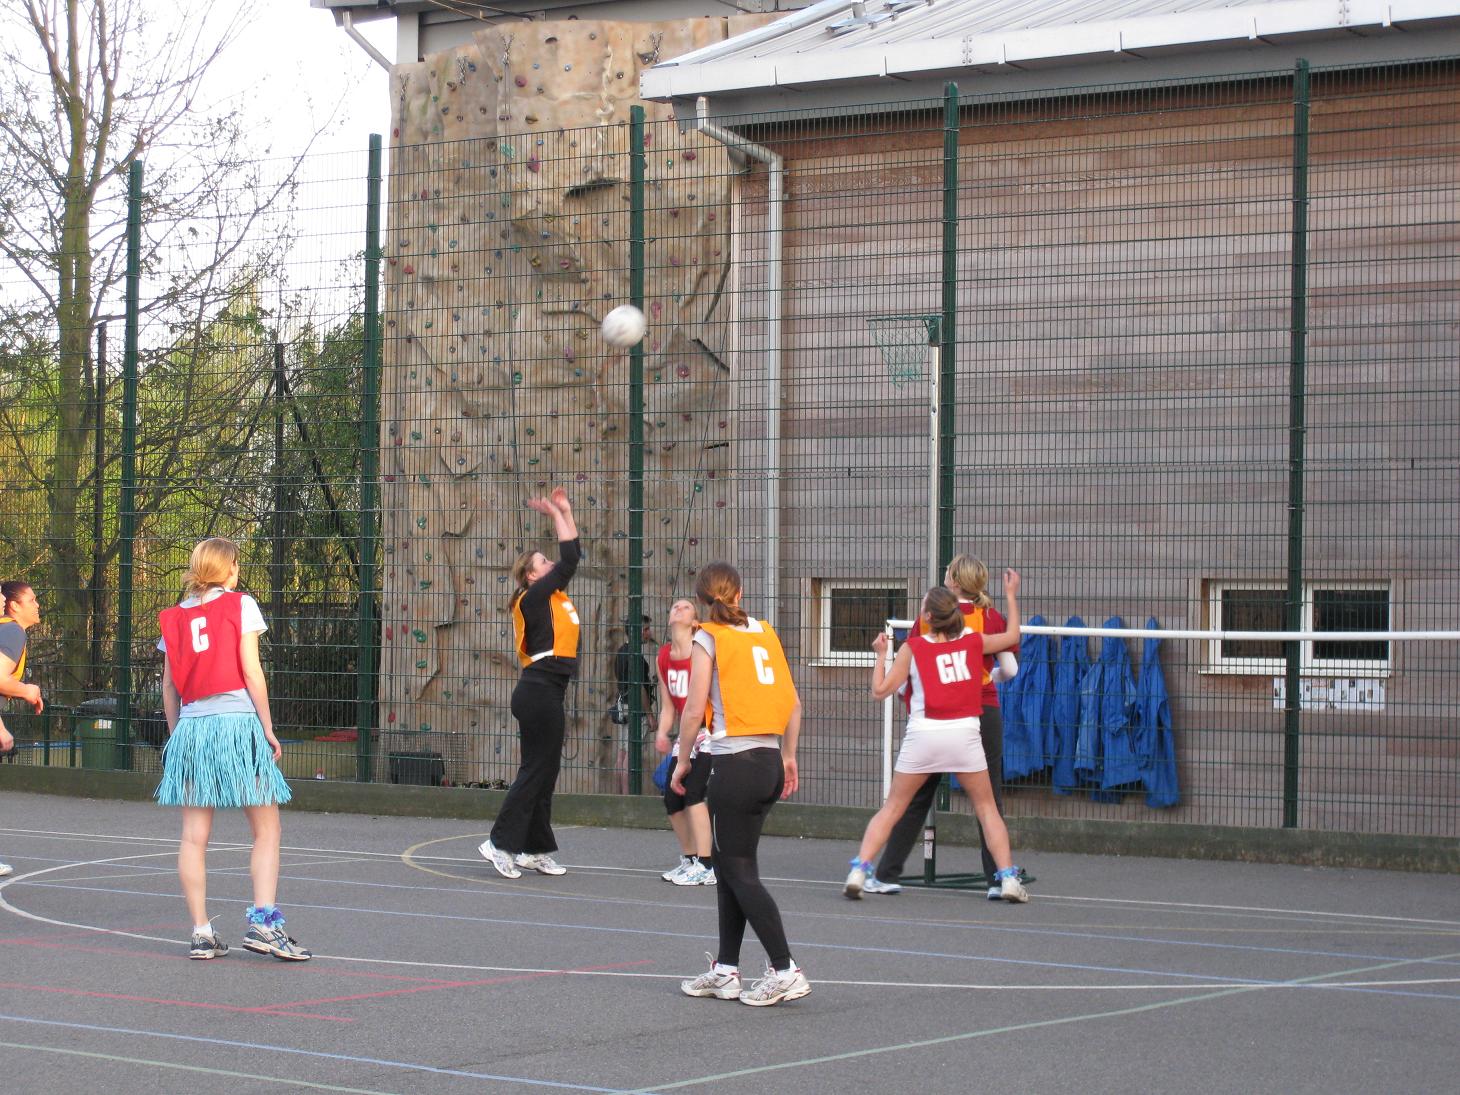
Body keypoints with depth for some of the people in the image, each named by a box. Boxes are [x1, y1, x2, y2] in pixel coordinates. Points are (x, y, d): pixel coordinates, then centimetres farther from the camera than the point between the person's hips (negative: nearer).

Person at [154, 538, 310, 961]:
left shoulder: (175, 617, 12)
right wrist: (268, 729, -2)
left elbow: (169, 687, 12)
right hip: (237, 720, -4)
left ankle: (201, 933, 3)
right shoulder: (240, 605, 0)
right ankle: (262, 921, -10)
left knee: (195, 835, 4)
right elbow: (252, 673, -5)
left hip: (190, 726, 5)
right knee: (266, 831, 2)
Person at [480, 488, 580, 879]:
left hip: (545, 694, 10)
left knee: (543, 773, 11)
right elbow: (570, 560, -13)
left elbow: (572, 557, 20)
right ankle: (500, 843, -7)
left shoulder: (553, 595, 14)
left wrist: (566, 512, 17)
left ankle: (535, 850, 15)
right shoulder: (534, 597, -10)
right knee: (536, 770, -8)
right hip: (539, 693, -10)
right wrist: (556, 515, -4)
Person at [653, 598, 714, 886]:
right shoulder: (664, 657, 6)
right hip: (686, 735, 7)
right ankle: (689, 859, 20)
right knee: (672, 798, 2)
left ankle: (706, 867, -12)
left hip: (712, 733, -7)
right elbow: (668, 705, 11)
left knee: (692, 792, -17)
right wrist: (662, 732, -6)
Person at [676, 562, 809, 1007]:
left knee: (739, 871, -2)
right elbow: (793, 702, 12)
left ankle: (785, 970, -8)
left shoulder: (709, 638, -6)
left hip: (733, 764, -7)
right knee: (731, 868, 15)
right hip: (769, 761, 7)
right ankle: (725, 971, 18)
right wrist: (789, 757, 20)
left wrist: (683, 760, 0)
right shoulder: (765, 633, 11)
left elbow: (694, 708, -11)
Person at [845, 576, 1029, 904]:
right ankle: (1007, 878, 5)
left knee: (892, 808, 9)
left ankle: (859, 871, 0)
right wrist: (1011, 596, 35)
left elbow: (880, 690, 2)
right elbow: (1012, 636, 25)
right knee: (986, 807, 14)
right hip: (964, 733, 1)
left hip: (923, 733, -1)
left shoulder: (913, 647, -1)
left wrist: (881, 655, 16)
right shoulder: (973, 641, 6)